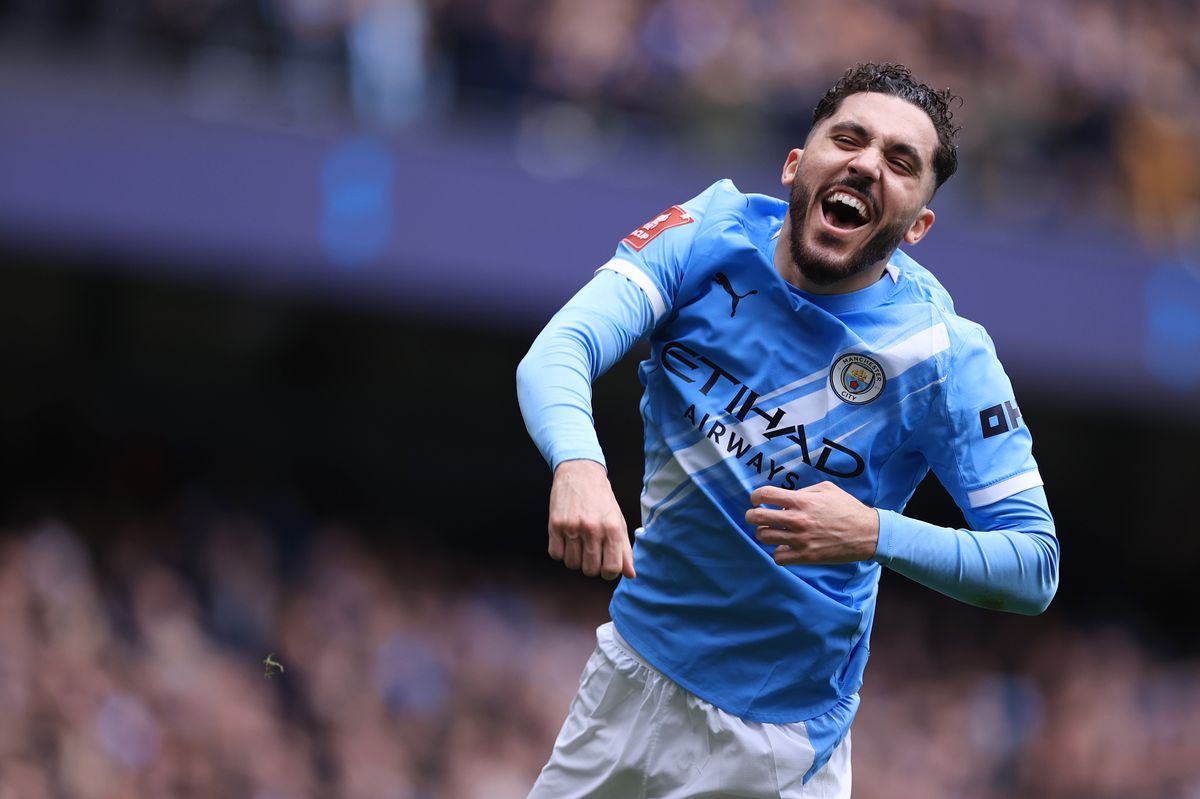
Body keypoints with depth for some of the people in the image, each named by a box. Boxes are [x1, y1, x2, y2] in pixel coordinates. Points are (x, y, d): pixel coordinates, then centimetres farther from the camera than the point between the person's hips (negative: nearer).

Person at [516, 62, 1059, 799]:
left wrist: (877, 536, -36)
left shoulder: (943, 353, -19)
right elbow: (560, 350, -24)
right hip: (632, 669, 3)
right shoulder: (716, 235, -11)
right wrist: (577, 464, -47)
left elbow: (1035, 568, -18)